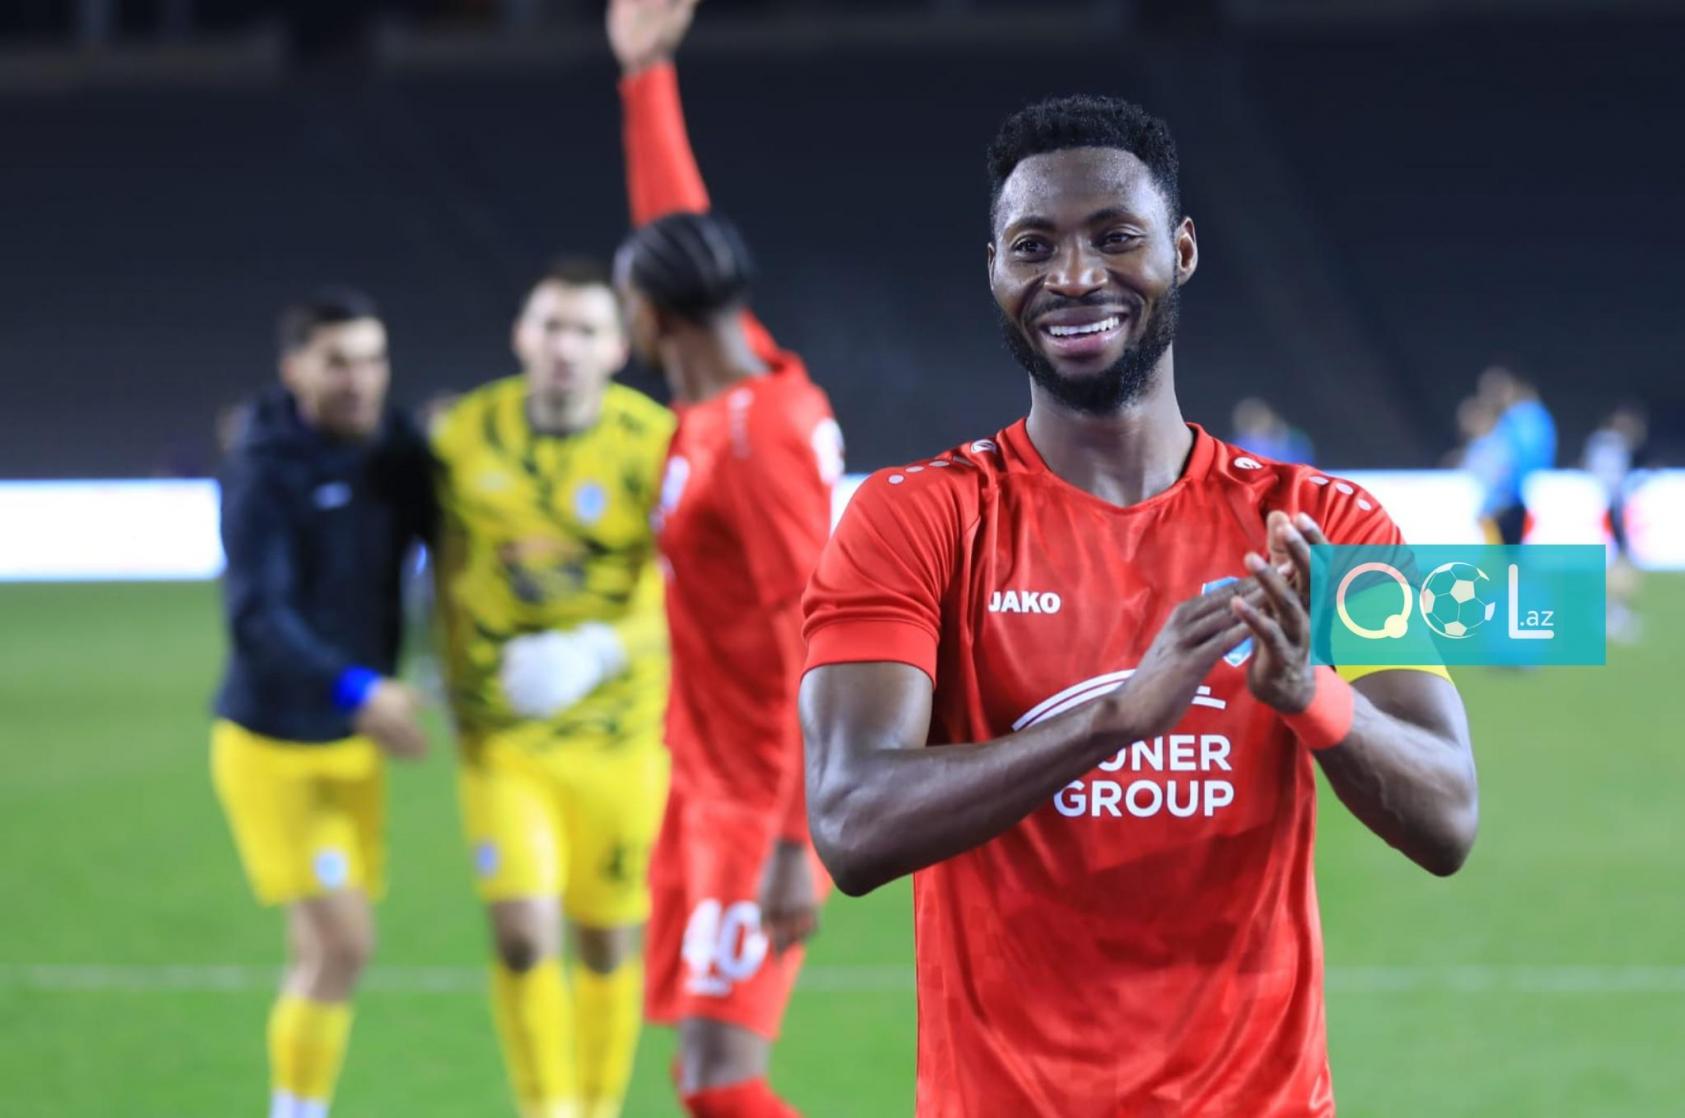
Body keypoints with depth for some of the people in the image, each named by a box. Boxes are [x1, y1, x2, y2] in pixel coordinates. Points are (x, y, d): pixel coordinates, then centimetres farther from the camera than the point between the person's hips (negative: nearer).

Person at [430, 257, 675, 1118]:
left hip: (617, 732, -1)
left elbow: (672, 600, -18)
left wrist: (599, 651, -35)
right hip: (501, 734, 1)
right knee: (522, 932, -14)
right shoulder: (468, 433, -4)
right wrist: (458, 680, 11)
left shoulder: (654, 445, -13)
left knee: (609, 945, 8)